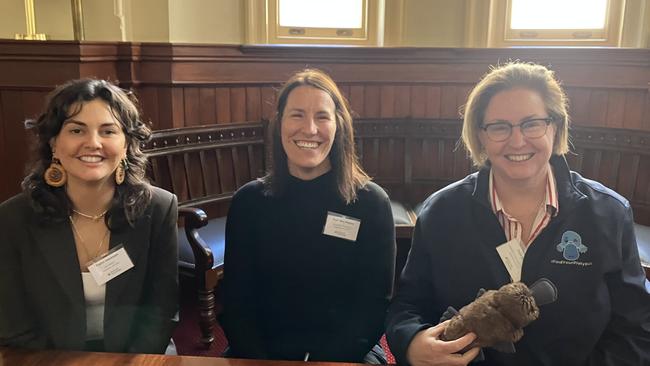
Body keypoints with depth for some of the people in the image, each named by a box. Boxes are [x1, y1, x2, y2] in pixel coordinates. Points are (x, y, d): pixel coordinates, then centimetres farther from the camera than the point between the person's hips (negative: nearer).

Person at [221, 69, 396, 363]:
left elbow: (374, 304, -4)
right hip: (264, 351, 1)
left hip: (347, 352, 0)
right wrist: (258, 360, -13)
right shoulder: (249, 201, 0)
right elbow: (236, 300, 1)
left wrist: (326, 361, -15)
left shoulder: (371, 203, -5)